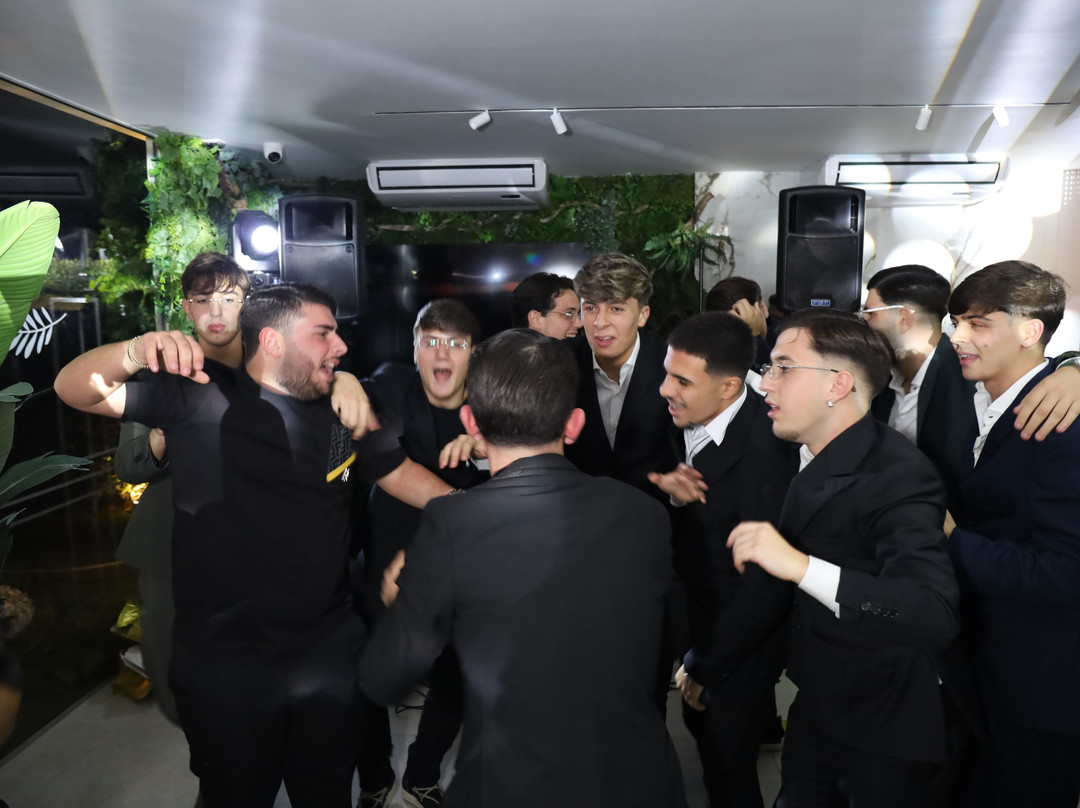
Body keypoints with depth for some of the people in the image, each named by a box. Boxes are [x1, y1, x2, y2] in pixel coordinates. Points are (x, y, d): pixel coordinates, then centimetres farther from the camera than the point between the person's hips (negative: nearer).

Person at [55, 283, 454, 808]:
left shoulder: (342, 411, 3)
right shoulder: (202, 397, -10)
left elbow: (400, 473, 10)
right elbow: (75, 390, -12)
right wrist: (134, 352, -33)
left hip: (327, 654, 4)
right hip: (222, 663, -3)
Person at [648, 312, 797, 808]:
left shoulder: (762, 454, -30)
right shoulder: (689, 421, -9)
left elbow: (768, 581, -25)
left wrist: (706, 667, -14)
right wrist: (665, 489, -22)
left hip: (738, 645, -6)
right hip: (698, 618, 6)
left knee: (725, 761, 12)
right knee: (704, 731, 24)